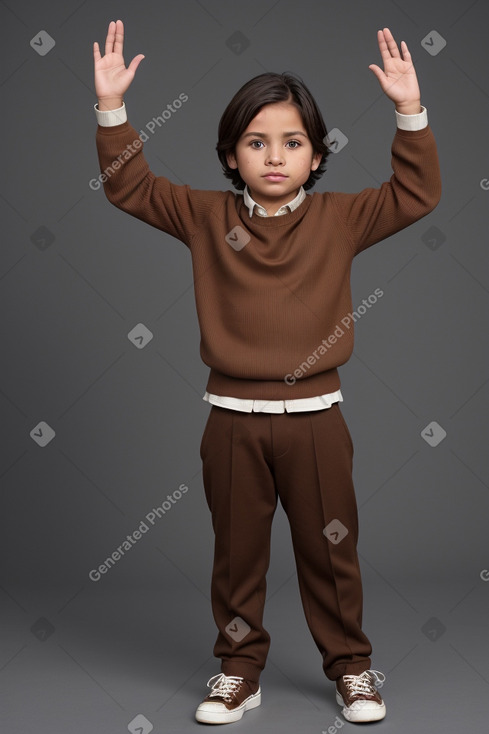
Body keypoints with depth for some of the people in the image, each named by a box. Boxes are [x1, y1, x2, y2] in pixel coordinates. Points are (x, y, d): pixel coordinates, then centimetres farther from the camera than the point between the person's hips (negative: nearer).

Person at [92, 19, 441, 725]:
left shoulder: (341, 218, 1)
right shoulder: (206, 217, 2)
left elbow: (416, 192, -2)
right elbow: (130, 185, 2)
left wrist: (410, 110, -13)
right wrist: (111, 105, -9)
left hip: (315, 416, 0)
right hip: (234, 420, 1)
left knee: (330, 550, 11)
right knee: (237, 553, 12)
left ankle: (351, 666, 28)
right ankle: (239, 670, 27)